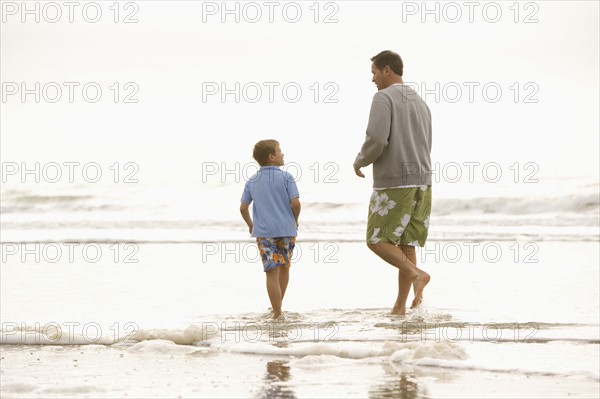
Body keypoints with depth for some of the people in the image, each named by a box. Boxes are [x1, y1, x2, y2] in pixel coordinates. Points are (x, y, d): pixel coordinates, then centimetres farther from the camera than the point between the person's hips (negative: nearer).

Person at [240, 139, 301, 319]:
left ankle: (277, 313, -4)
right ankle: (277, 306, 30)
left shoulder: (251, 182, 6)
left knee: (272, 272, -1)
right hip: (286, 229, -1)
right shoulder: (286, 177, -5)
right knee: (285, 267, 19)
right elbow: (295, 203, -13)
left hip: (264, 232, 1)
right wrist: (295, 220, 6)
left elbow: (243, 208, 5)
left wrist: (250, 225, 22)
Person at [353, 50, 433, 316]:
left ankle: (417, 274, -17)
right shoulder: (421, 104, 17)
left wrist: (360, 161, -1)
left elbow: (376, 140, -22)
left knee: (376, 240, 3)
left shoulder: (383, 98, -9)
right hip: (421, 183, 8)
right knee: (406, 244, 9)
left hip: (393, 184, -8)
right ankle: (400, 306, 8)